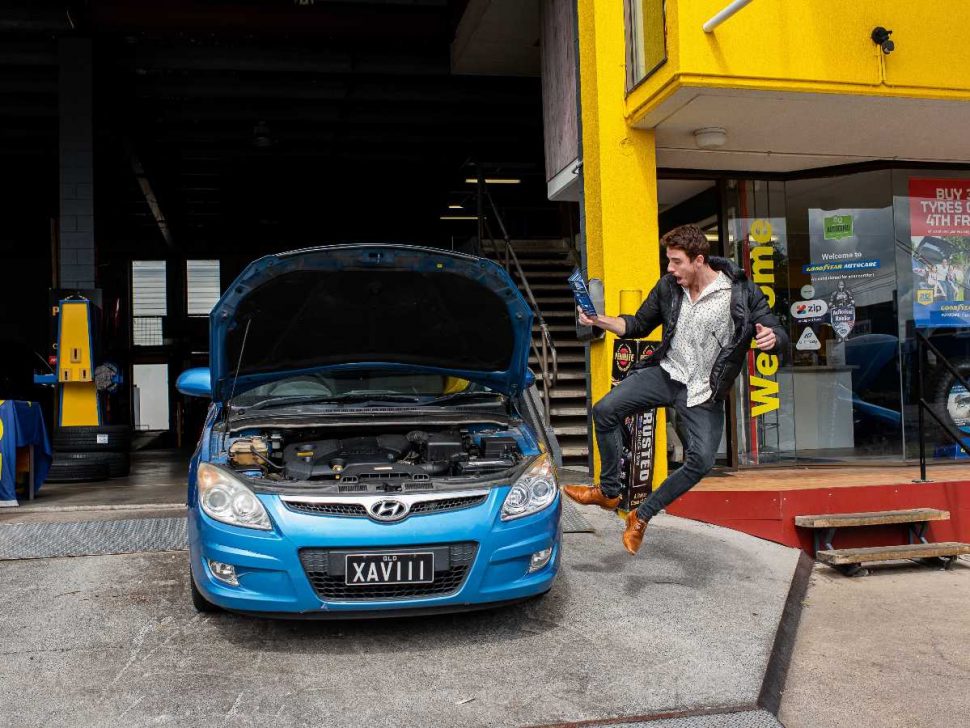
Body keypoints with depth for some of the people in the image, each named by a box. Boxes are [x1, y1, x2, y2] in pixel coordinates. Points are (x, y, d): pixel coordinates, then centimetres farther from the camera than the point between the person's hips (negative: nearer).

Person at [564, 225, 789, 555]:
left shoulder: (742, 294, -14)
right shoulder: (668, 286, -3)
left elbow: (780, 338, -12)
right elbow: (639, 325, 10)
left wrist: (772, 339, -37)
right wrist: (600, 320, -6)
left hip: (703, 392, -3)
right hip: (666, 374, 3)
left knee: (701, 462, -16)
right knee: (604, 411, -11)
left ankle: (642, 516, 4)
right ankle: (609, 492, 8)